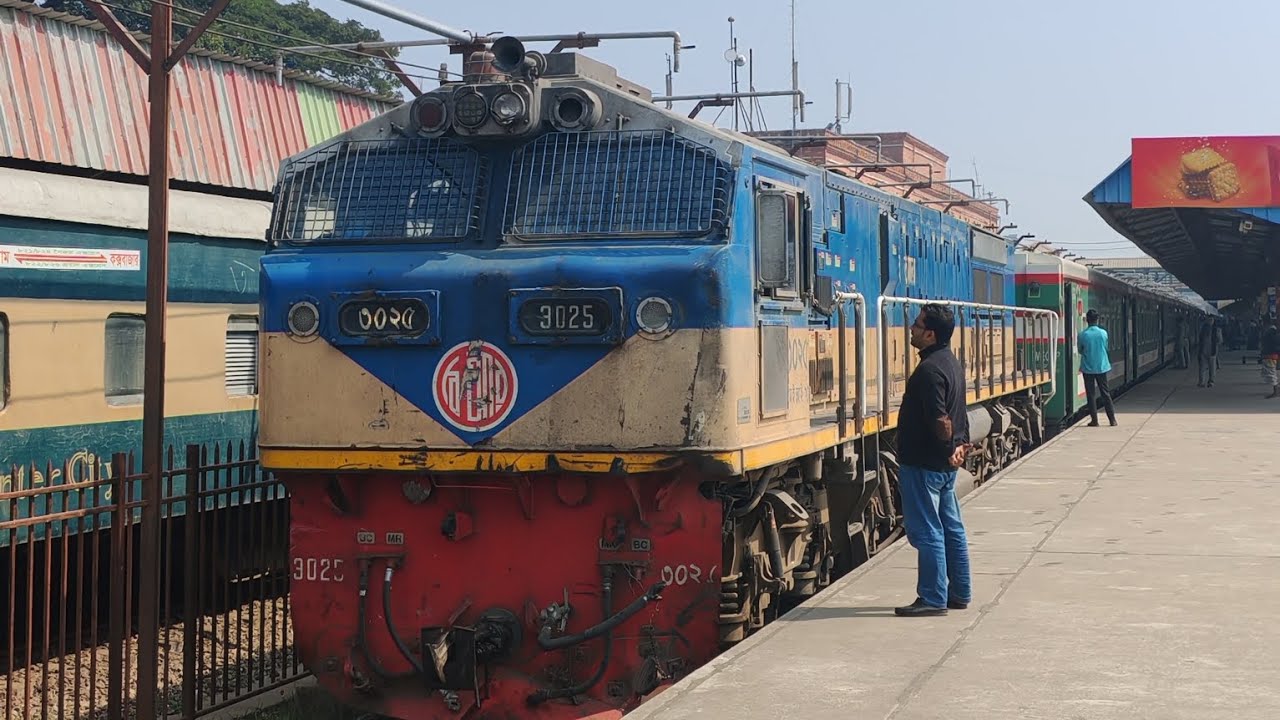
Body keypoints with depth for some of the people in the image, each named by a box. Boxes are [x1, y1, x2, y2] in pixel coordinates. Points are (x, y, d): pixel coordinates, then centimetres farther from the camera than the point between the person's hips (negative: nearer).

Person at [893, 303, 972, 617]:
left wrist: (949, 449, -13)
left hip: (923, 464, -10)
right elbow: (957, 413, 16)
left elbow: (940, 419, -25)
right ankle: (959, 594, 22)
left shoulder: (929, 370, -20)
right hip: (944, 464, 10)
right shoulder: (951, 362, 12)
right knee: (951, 529, 14)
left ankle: (933, 599, 0)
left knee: (927, 532, -4)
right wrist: (961, 444, 11)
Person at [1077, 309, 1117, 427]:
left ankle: (1094, 420, 4)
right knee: (1105, 393, 9)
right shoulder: (1103, 333, -6)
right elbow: (1107, 349, 7)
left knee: (1091, 394, 5)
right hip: (1101, 367, 1)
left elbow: (1080, 350, 4)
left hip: (1088, 368, -1)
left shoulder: (1082, 335, -10)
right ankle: (1112, 419, 9)